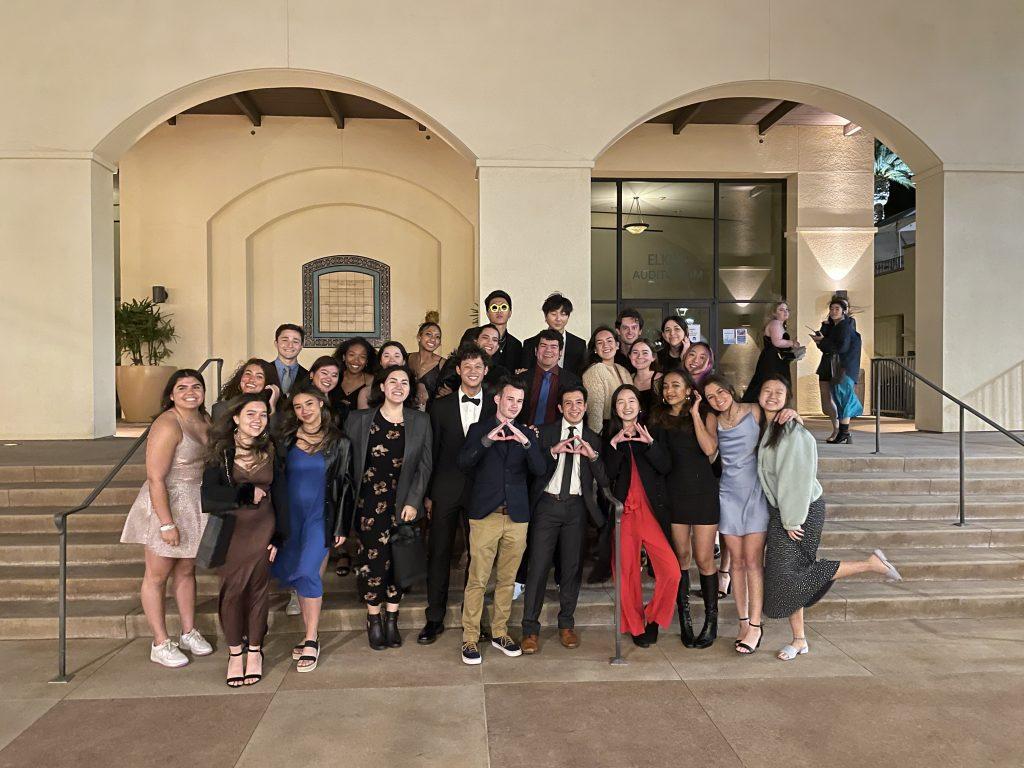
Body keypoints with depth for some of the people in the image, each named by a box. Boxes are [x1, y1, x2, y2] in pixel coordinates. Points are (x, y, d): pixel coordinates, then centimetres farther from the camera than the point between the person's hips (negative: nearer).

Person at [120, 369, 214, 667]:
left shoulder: (205, 419, 4)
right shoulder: (167, 425, -20)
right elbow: (155, 478, -22)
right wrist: (166, 523, -24)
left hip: (196, 505, 7)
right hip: (165, 504, -7)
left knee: (186, 570, 17)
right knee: (157, 575, 5)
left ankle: (189, 633, 29)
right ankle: (160, 644, 15)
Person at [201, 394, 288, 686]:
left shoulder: (270, 451, 4)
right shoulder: (221, 451, -3)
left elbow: (279, 495, 6)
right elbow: (208, 495, -11)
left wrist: (279, 537, 2)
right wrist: (246, 493, -13)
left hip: (263, 528, 1)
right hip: (230, 529, -1)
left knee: (258, 589, 5)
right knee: (232, 590, -1)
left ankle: (255, 650, 20)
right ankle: (234, 652, 16)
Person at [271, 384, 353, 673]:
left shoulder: (339, 442, -1)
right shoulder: (286, 440, 6)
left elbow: (345, 485, 0)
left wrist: (341, 526, -4)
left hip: (320, 517, -3)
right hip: (290, 516, 4)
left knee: (307, 574, -14)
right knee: (297, 576, 8)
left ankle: (311, 641, -4)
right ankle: (311, 635, 21)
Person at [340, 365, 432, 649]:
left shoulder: (420, 422, 4)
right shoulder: (359, 420, 0)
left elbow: (424, 466, 5)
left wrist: (413, 502, -7)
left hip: (403, 504, 1)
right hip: (369, 503, -1)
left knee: (398, 561, 4)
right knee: (372, 558, -1)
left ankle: (391, 619, 20)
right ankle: (373, 620, 17)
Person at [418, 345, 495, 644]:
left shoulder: (495, 408, 3)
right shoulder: (441, 407, 5)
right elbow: (432, 452, 5)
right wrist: (427, 494, 2)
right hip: (446, 491, 0)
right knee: (439, 553, 5)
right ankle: (435, 618, 16)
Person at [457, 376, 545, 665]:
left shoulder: (527, 433, 11)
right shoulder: (479, 429, 5)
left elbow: (540, 468, -3)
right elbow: (463, 464, -9)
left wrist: (526, 442, -20)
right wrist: (487, 440, -24)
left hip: (517, 516, 3)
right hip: (485, 514, -3)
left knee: (507, 579, 10)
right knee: (477, 580, -3)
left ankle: (499, 633, 23)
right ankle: (470, 638, 7)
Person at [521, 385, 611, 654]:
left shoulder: (593, 439, 10)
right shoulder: (545, 433, 6)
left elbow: (604, 481, 3)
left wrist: (592, 455, -11)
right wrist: (554, 451, -16)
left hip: (576, 507, 2)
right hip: (547, 503, -2)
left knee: (572, 567, 6)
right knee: (538, 566, -5)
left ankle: (566, 625, 21)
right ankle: (530, 629, 2)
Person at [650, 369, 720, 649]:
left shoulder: (706, 416, 3)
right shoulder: (658, 418, 8)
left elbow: (709, 449, -15)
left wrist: (695, 413, -11)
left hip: (703, 491, -2)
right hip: (674, 493, 2)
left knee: (703, 558, -2)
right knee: (681, 556, 6)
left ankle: (711, 620, 12)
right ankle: (684, 618, 16)